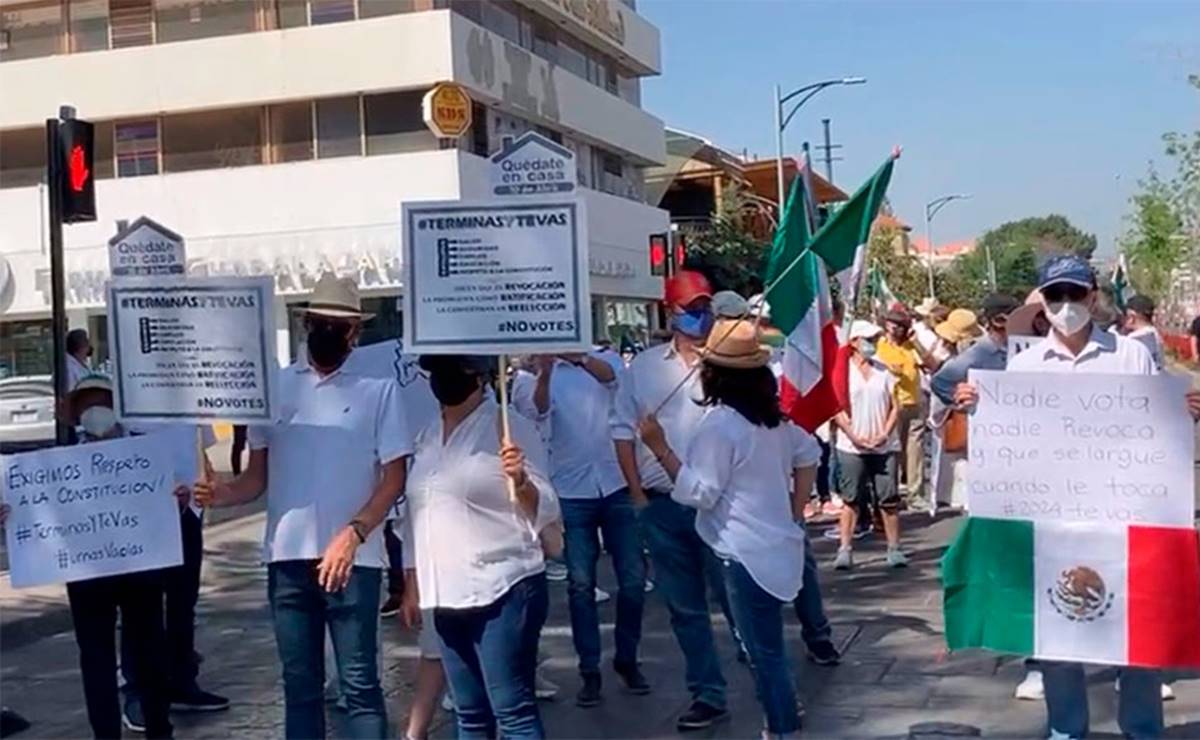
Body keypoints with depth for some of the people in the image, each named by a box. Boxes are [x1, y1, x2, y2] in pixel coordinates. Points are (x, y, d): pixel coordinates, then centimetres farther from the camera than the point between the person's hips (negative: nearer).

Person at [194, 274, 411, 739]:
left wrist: (352, 534, -18)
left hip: (351, 558, -3)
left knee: (359, 684, 0)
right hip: (288, 557, 3)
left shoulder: (378, 390, 0)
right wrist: (221, 493, -12)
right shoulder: (275, 387, 9)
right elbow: (258, 476, 10)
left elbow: (393, 478, -4)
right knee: (300, 684, 12)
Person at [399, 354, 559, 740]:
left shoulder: (511, 427, -8)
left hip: (504, 591, -6)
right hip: (448, 596, 7)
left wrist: (520, 480, -30)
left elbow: (544, 513, -11)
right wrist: (411, 586, 17)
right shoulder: (427, 436, 12)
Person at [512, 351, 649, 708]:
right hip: (571, 491, -1)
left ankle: (627, 659, 21)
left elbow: (611, 375, -20)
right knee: (581, 584, 3)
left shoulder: (605, 361, 5)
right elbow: (537, 410, -19)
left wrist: (576, 357, -40)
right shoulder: (538, 376, 3)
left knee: (633, 579, 5)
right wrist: (544, 373, -40)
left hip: (616, 484, 1)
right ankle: (589, 670, 11)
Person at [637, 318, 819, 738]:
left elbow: (699, 494, -19)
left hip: (747, 553, -9)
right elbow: (809, 455, 18)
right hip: (776, 544, 9)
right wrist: (796, 515, 18)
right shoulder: (771, 415, 8)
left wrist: (660, 448, -17)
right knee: (768, 646, 21)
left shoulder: (718, 425, -18)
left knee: (764, 651, 1)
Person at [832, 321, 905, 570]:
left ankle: (894, 549, 8)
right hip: (852, 447, -2)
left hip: (884, 446, 2)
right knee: (851, 499, 0)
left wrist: (884, 434, -6)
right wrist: (854, 436, -13)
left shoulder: (883, 370, 9)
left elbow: (895, 407, 7)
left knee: (889, 499, 1)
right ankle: (844, 549, 2)